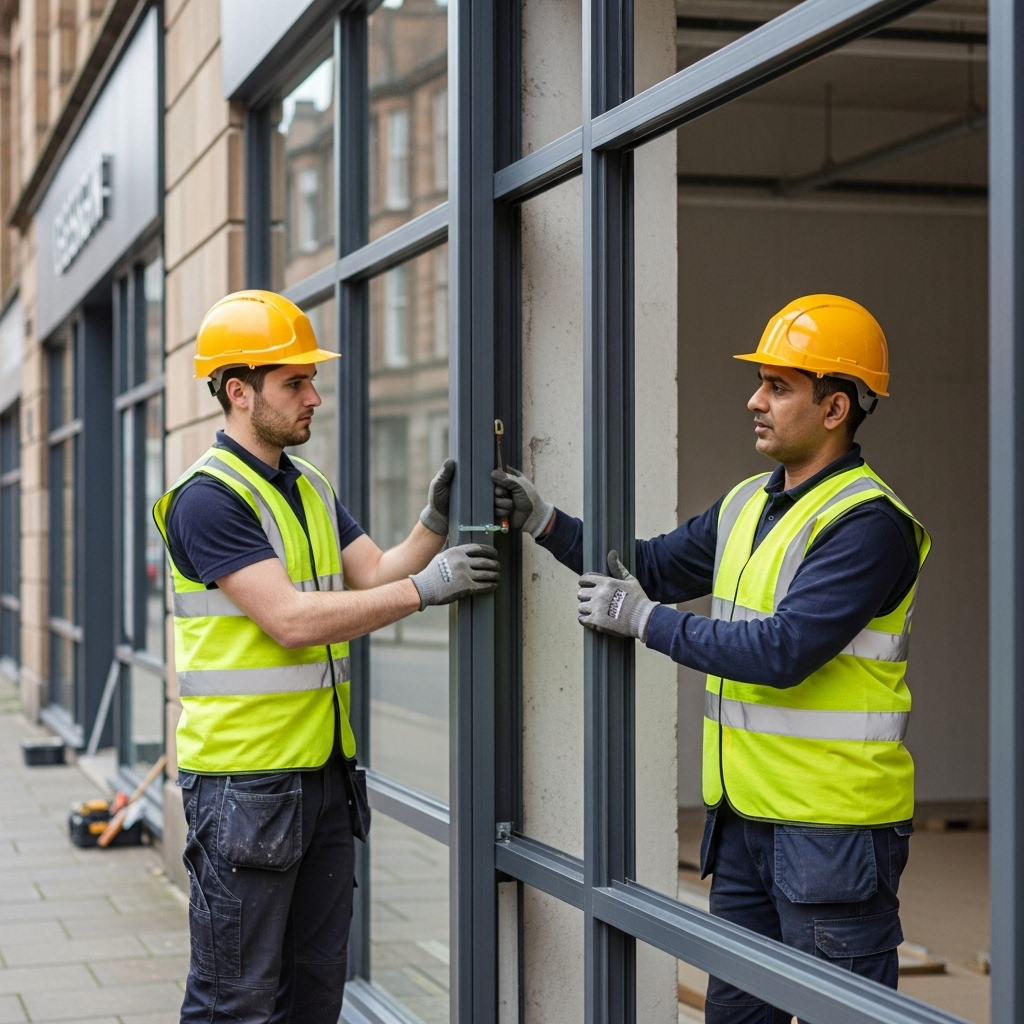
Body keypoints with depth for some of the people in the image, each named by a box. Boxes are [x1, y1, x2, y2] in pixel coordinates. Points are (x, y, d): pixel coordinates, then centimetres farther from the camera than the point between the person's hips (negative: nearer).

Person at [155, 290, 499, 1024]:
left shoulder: (311, 487, 14)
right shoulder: (208, 499, -14)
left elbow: (375, 576, 9)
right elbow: (291, 619, -22)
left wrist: (435, 524, -8)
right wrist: (426, 587, -21)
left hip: (325, 771, 8)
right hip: (245, 780, -8)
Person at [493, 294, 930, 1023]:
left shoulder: (868, 523, -17)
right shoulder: (747, 505, 11)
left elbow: (782, 649, -25)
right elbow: (654, 567, 20)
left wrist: (646, 621, -17)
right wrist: (546, 522, 11)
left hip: (833, 826, -9)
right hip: (745, 815, 9)